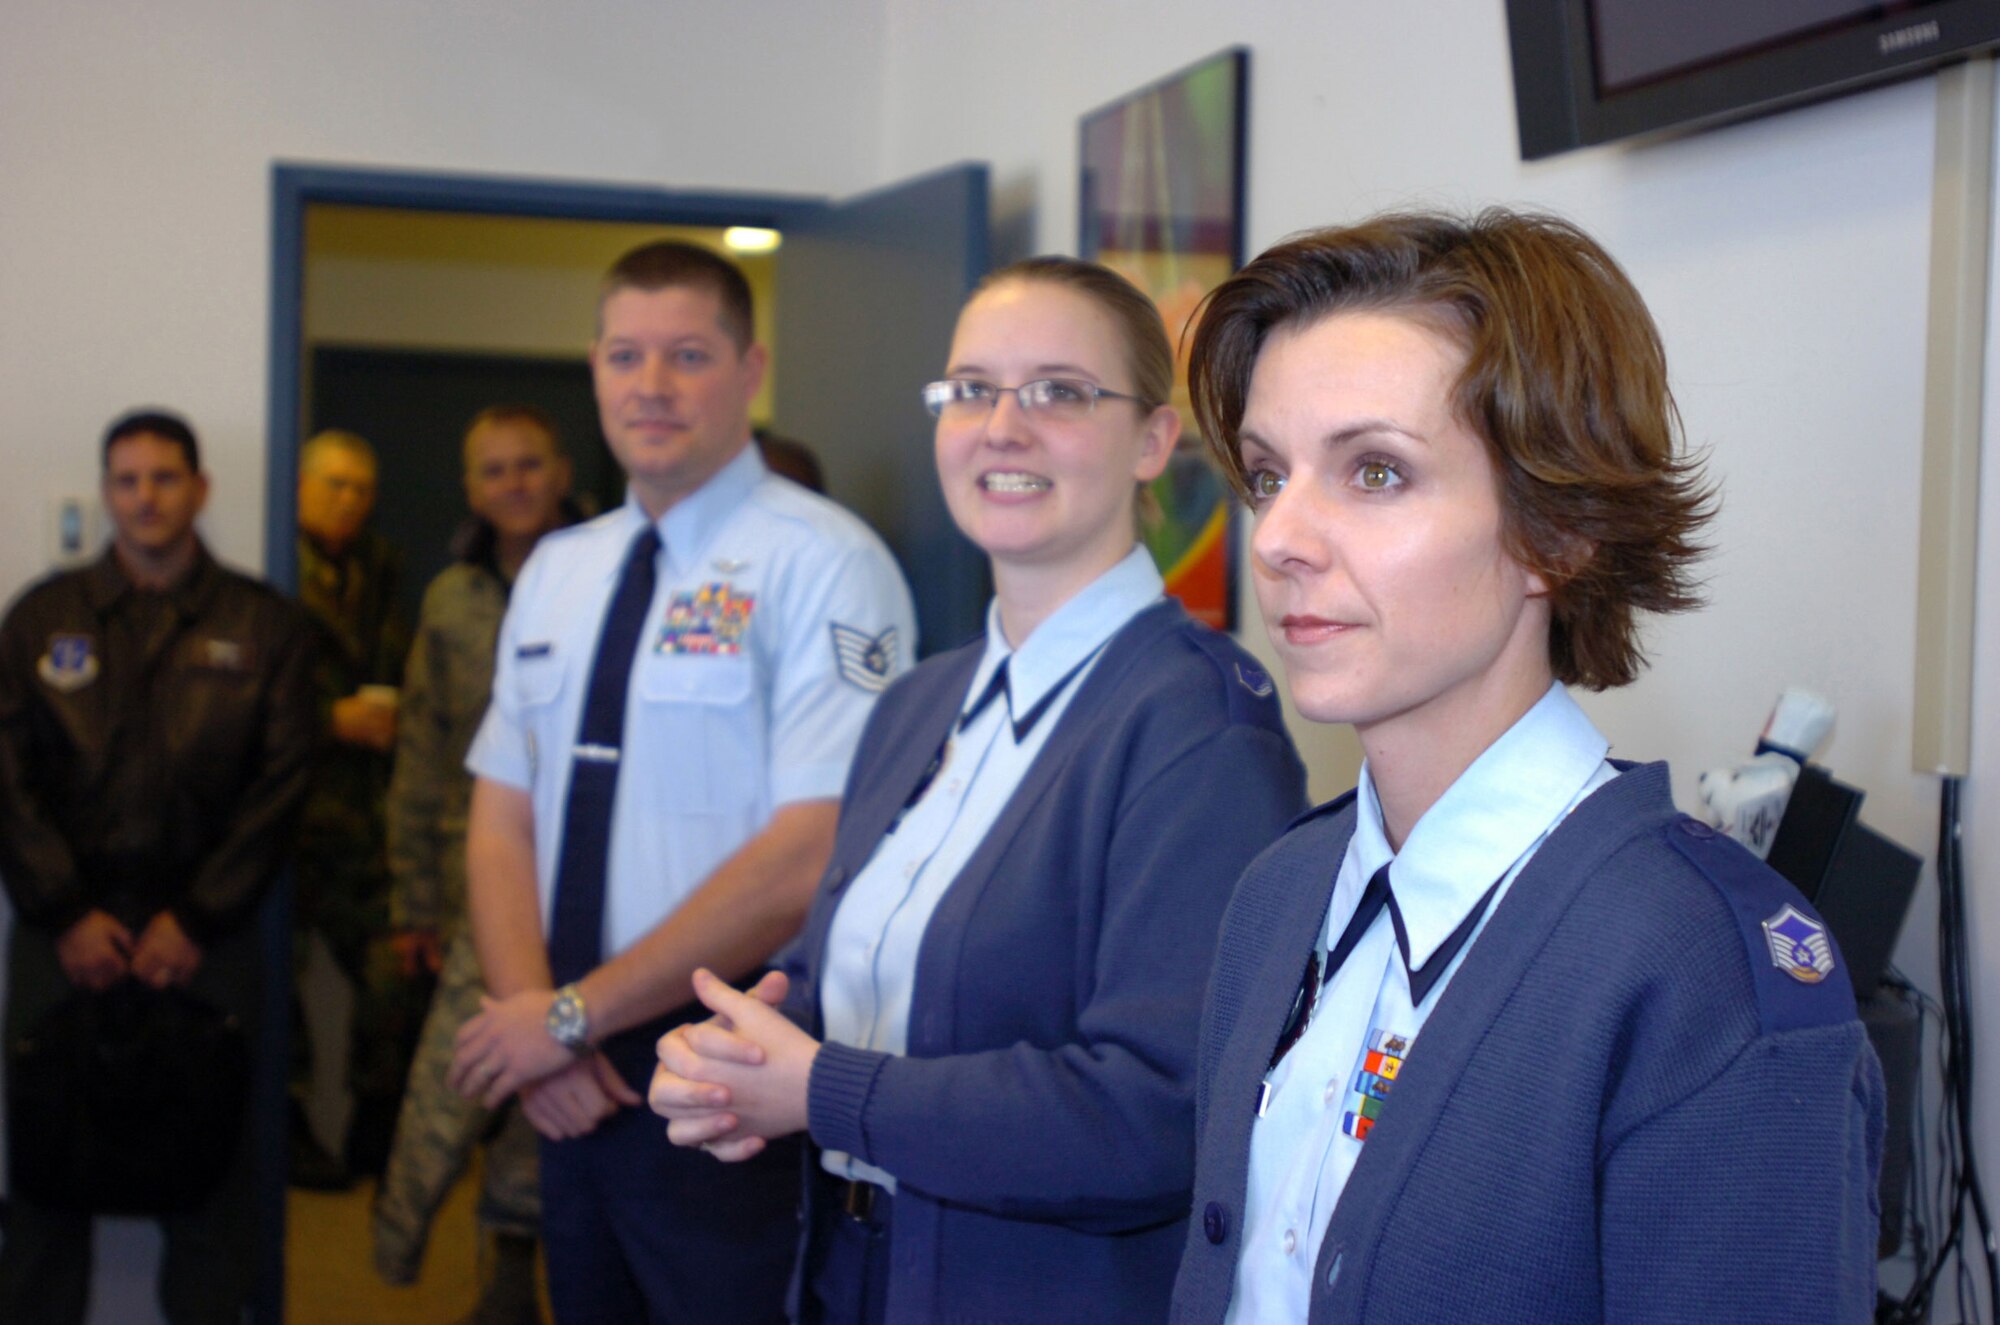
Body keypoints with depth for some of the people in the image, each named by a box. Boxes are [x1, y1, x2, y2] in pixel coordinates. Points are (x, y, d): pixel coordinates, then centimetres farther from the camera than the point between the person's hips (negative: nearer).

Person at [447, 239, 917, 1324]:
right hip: (577, 1085, 6)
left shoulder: (823, 564, -11)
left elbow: (809, 859, -19)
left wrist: (577, 1014, -15)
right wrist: (535, 1020, -7)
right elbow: (501, 819, 10)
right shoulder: (556, 573, 11)